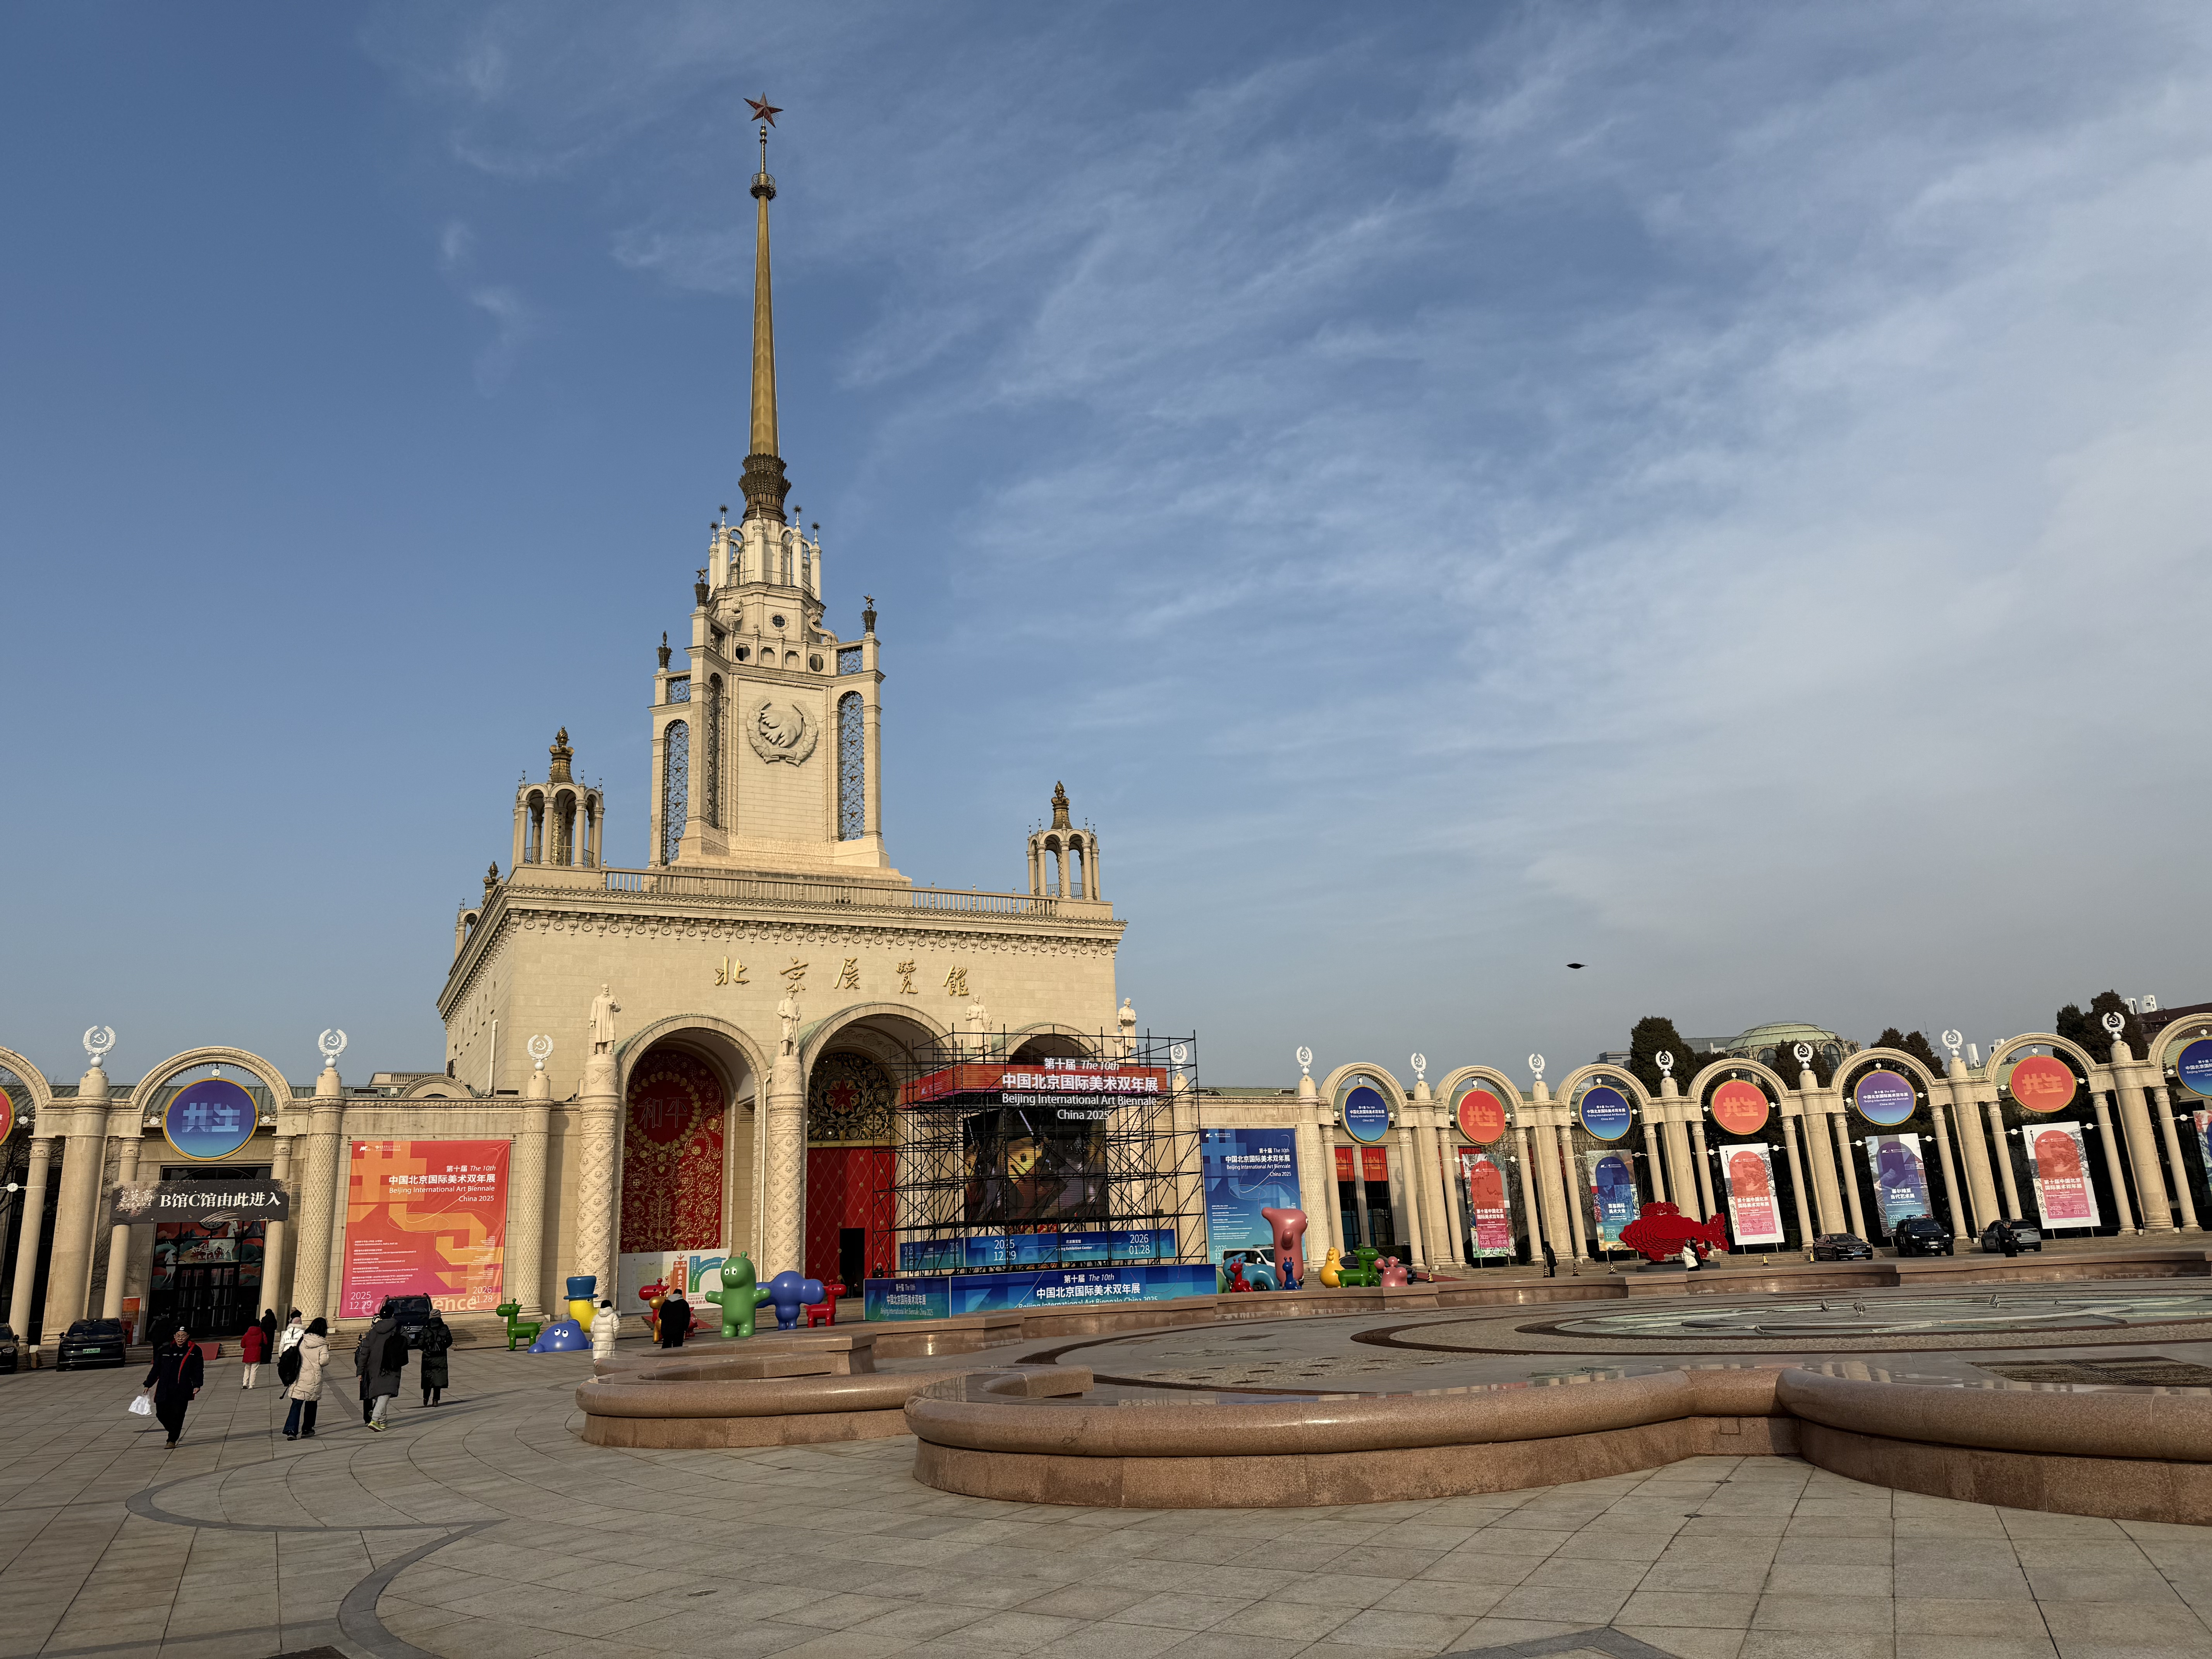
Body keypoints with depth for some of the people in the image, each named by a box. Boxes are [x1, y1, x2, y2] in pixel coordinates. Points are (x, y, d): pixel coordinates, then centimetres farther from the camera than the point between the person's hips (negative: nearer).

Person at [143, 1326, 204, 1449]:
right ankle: (173, 1432, 28)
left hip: (182, 1390, -3)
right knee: (162, 1413, 2)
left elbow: (198, 1369, 2)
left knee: (177, 1414, -7)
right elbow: (156, 1369, 14)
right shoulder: (165, 1350, 8)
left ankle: (172, 1440, 4)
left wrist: (197, 1385, -7)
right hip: (164, 1390, 3)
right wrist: (148, 1384, 12)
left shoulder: (194, 1350, 2)